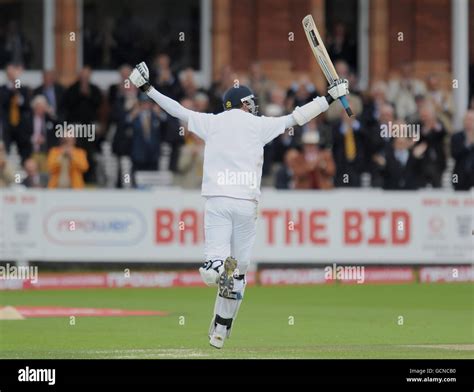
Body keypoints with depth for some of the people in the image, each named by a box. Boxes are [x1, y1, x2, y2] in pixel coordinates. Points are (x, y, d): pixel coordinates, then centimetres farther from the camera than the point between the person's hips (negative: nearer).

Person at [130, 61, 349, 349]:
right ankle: (220, 333, 8)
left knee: (215, 267, -4)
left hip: (217, 200, 1)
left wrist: (148, 89, 31)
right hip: (246, 203, -1)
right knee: (239, 271, 9)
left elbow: (177, 110, 19)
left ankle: (219, 264, -42)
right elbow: (297, 118, 13)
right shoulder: (259, 125, 8)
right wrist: (330, 98, 23)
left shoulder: (212, 122, 12)